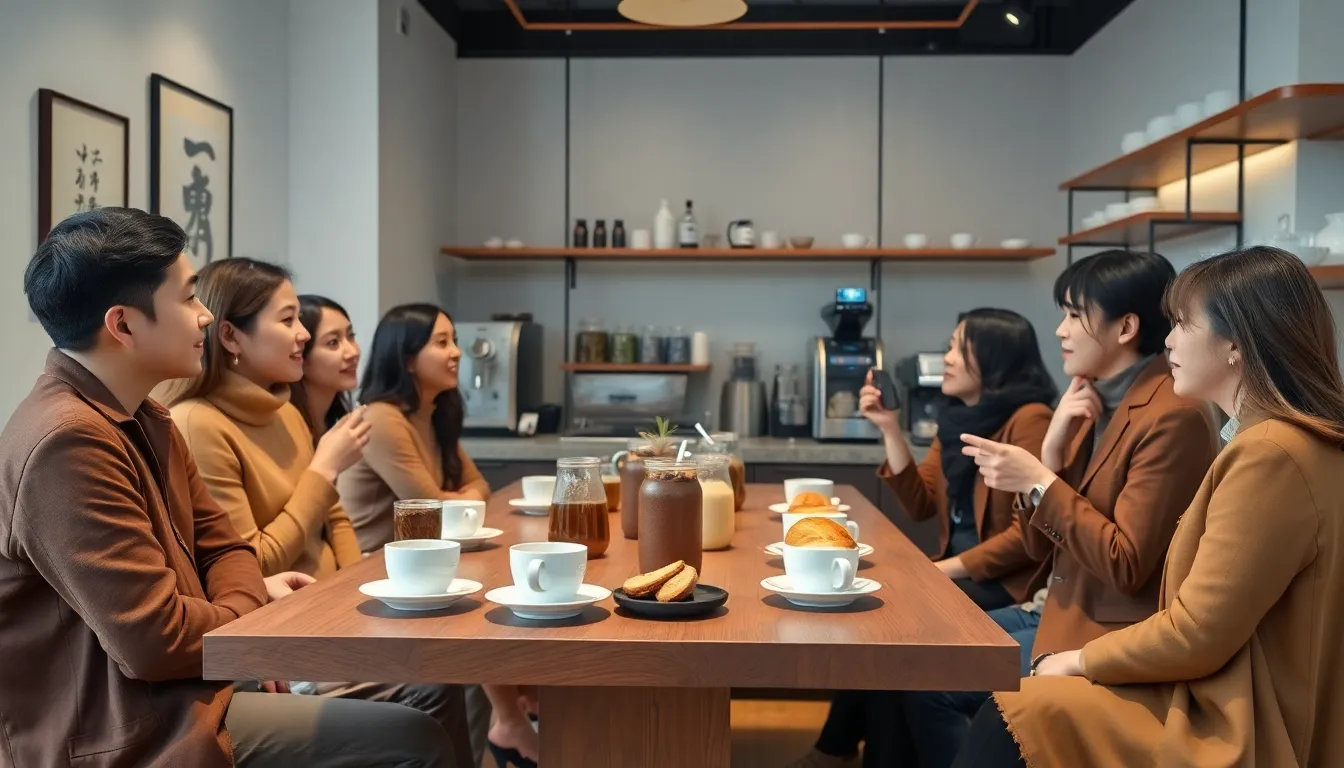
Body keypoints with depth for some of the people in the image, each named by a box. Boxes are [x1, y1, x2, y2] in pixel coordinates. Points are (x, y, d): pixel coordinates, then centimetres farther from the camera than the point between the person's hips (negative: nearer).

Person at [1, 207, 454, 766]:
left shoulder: (142, 421, 12)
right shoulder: (68, 442, -24)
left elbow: (219, 546, 16)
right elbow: (156, 640, -26)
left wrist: (253, 593, -6)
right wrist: (259, 616, -7)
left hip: (171, 695, 10)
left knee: (418, 691, 8)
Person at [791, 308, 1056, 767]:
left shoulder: (1029, 420, -15)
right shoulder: (958, 418, 10)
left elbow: (1028, 532, -19)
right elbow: (921, 506, 5)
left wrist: (945, 569, -19)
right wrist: (889, 428, -2)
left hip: (1005, 586, -7)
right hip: (958, 575, 7)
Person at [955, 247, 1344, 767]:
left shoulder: (1270, 454, -22)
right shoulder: (1279, 441, 11)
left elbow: (1196, 635, -21)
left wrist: (1082, 659, -6)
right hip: (1227, 703, 9)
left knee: (1017, 713, -8)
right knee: (1023, 706, 6)